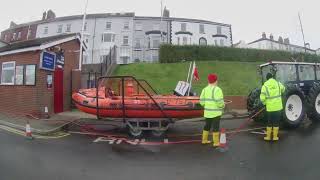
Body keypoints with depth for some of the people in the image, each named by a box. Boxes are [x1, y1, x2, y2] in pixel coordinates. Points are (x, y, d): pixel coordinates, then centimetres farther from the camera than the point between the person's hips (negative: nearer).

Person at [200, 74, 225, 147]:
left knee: (207, 126, 18)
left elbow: (202, 101, 1)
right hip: (215, 112, -6)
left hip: (207, 112, 6)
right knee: (215, 127, 3)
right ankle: (216, 143, 10)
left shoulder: (205, 89, 3)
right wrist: (223, 105, 0)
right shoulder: (217, 89, -15)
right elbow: (219, 102, -20)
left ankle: (204, 140, 28)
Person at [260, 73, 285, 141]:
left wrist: (265, 103, 6)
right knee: (276, 122, 10)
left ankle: (268, 136, 18)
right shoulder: (278, 83, 1)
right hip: (278, 107, 1)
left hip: (270, 107, -1)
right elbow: (283, 89, 23)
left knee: (269, 122, 12)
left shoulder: (265, 85, -8)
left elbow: (262, 98, -13)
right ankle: (275, 137, 17)